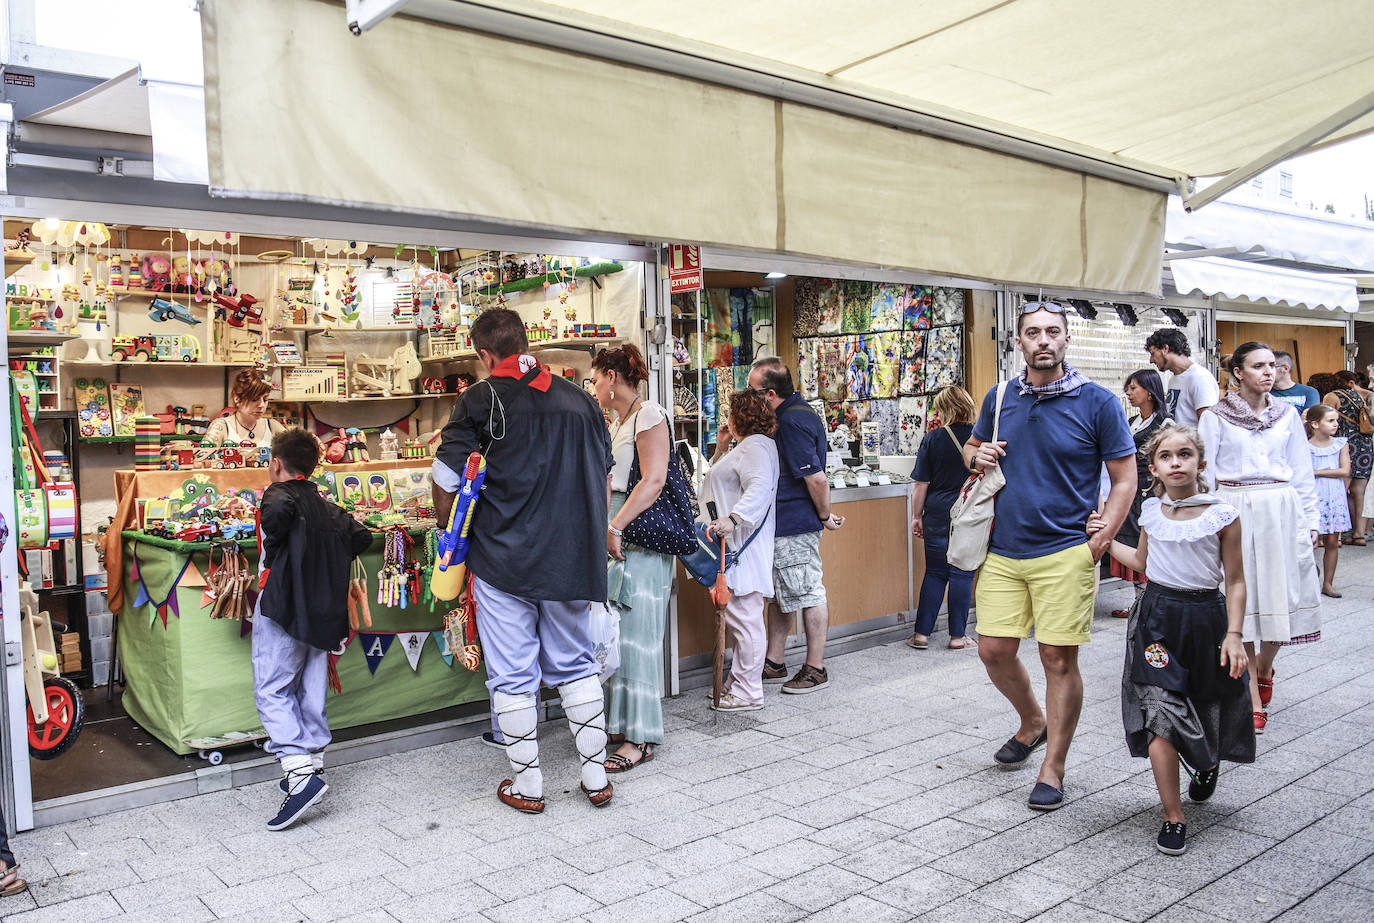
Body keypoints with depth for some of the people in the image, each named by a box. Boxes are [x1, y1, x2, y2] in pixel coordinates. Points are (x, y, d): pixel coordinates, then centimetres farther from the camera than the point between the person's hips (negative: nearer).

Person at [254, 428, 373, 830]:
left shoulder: (279, 493, -6)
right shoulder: (328, 508, 14)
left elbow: (279, 509, -30)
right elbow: (362, 537, 15)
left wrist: (270, 555, -15)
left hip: (284, 606, -7)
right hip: (323, 612, 7)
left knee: (271, 690, -3)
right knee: (311, 690, 14)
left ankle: (299, 771, -15)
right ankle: (312, 765, 20)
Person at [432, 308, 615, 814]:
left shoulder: (482, 399, -7)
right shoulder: (579, 399, 6)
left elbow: (446, 479, -5)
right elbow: (604, 477, 14)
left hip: (504, 558, -4)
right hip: (572, 558, 4)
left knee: (513, 674, 7)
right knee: (576, 664, 15)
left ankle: (526, 785, 17)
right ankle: (596, 777, 20)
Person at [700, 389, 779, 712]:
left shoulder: (756, 446, -11)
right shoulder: (744, 447, 24)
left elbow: (759, 488, -28)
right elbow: (720, 480, 33)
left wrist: (732, 518, -40)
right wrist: (721, 448, 22)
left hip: (742, 547, -11)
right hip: (731, 547, 11)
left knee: (744, 618, -7)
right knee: (737, 618, 14)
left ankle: (748, 692, -3)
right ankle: (737, 682, 22)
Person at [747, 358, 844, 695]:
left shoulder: (792, 422, -20)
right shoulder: (796, 412, 13)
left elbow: (817, 479, -23)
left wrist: (825, 516, -10)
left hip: (795, 525, -11)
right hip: (782, 525, 11)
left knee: (808, 593, -1)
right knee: (780, 594, 16)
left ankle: (815, 670, 9)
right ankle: (774, 664, 25)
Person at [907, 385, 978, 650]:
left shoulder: (933, 439, -4)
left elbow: (922, 484, -2)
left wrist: (916, 516, 7)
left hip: (938, 515, 0)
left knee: (935, 573, 9)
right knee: (962, 574, 6)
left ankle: (922, 633, 12)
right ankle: (958, 636, 10)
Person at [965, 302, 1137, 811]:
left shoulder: (1098, 403, -5)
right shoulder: (999, 398, 7)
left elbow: (1124, 479, -2)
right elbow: (972, 447, 24)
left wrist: (1099, 542, -12)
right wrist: (978, 456, -1)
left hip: (1065, 553, -4)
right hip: (1003, 551, 4)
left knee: (1058, 658, 0)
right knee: (993, 649, 6)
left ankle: (1053, 769, 15)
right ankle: (1032, 722, 35)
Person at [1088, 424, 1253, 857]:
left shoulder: (1221, 515, -7)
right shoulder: (1151, 512, 3)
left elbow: (1235, 581, -3)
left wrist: (1234, 635, -8)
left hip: (1205, 618, -1)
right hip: (1157, 615, 2)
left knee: (1209, 708, 13)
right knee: (1159, 713, -9)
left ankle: (1208, 762, 51)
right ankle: (1173, 818, -1)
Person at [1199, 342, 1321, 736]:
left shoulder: (1287, 414, 10)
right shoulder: (1215, 418, 1)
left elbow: (1302, 472, 12)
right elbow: (1204, 474, 1)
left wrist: (1310, 520, 8)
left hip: (1282, 511, 3)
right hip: (1235, 512, -3)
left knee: (1283, 597, 3)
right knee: (1240, 601, -1)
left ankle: (1264, 666, 33)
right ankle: (1253, 698, 8)